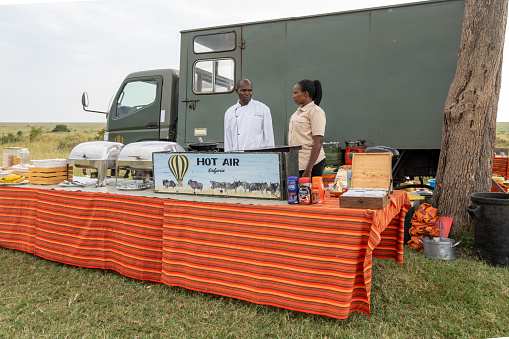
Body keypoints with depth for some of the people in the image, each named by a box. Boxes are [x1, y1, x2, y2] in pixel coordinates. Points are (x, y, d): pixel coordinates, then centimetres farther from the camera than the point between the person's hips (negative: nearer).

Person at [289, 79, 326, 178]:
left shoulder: (315, 111, -11)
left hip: (311, 163, -8)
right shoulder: (299, 111, 15)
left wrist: (308, 170, -21)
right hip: (296, 164, 8)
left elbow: (318, 143, -17)